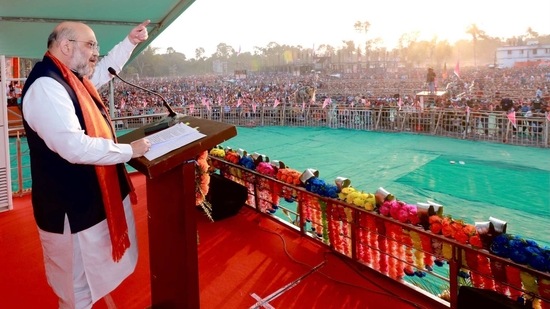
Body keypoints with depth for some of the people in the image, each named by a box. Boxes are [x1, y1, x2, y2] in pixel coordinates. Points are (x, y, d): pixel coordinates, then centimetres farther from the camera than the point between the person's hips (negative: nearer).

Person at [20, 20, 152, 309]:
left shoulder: (69, 77, 5)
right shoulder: (46, 86, -27)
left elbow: (104, 70, 25)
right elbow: (75, 147, -34)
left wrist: (130, 41, 17)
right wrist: (129, 150, -24)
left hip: (92, 195, 10)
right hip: (72, 206, -10)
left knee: (95, 270, 30)